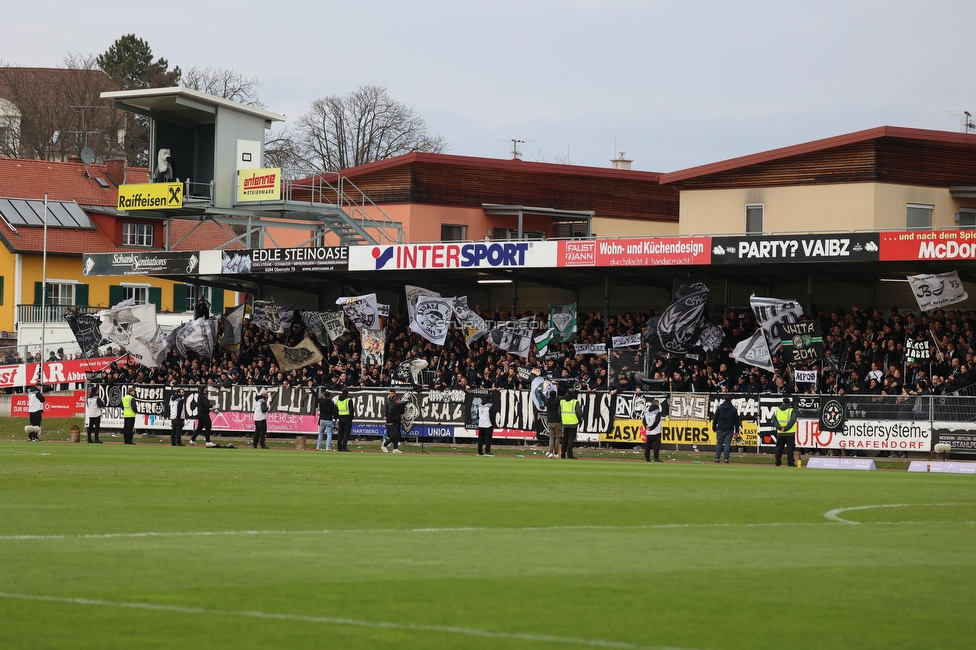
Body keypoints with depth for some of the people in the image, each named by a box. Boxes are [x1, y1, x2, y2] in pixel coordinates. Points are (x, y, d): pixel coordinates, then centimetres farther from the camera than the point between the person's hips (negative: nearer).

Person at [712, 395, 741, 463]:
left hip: (720, 429, 0)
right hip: (729, 429, 0)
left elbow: (715, 419, 2)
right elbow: (737, 420, 3)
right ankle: (726, 458, -8)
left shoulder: (719, 408, 0)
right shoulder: (733, 409, 1)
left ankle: (717, 458, -1)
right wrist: (736, 430, 8)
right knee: (727, 443, 1)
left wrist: (714, 428, 10)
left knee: (719, 443, 7)